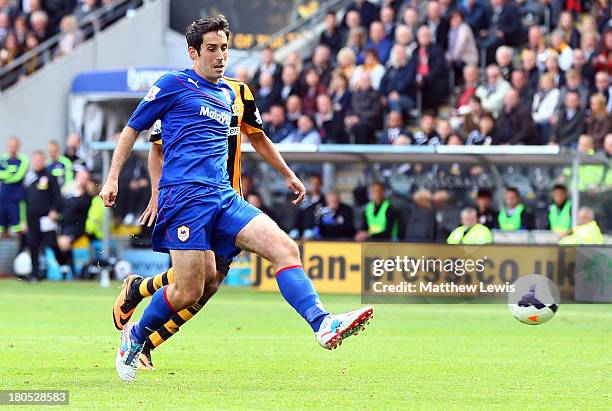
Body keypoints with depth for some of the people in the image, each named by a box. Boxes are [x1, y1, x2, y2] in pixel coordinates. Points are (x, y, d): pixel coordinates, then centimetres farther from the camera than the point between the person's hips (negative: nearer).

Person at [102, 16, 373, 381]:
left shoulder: (227, 93, 22)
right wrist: (113, 177, 3)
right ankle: (134, 336, 17)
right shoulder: (173, 85, 4)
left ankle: (323, 325, -30)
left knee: (284, 247, -16)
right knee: (188, 292, -10)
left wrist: (288, 174, 46)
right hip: (185, 194, -6)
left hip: (225, 197, 6)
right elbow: (133, 130, 10)